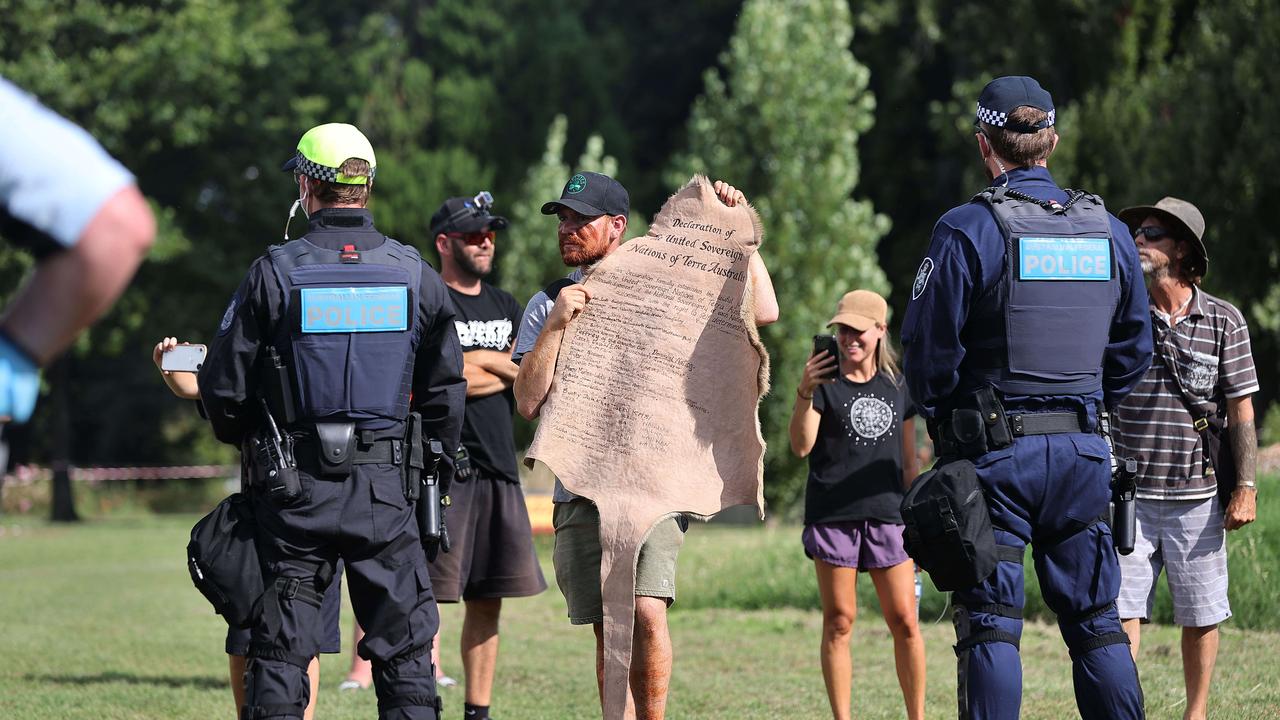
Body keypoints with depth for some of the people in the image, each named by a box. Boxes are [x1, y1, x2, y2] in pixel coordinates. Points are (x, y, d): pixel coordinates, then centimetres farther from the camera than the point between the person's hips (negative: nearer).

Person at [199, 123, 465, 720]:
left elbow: (224, 386, -3)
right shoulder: (414, 274, 1)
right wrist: (438, 478, 18)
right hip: (386, 488, 1)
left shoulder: (275, 272, -6)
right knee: (404, 650, 6)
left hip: (294, 490, -1)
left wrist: (243, 438, 18)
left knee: (280, 651, 4)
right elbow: (445, 391, 5)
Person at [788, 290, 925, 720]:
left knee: (904, 620, -2)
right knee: (839, 621, -1)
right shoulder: (825, 382, 3)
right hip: (832, 516, -2)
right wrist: (805, 393, -24)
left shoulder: (898, 388, 13)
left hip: (886, 515, 2)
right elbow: (801, 446, -10)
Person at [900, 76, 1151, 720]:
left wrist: (939, 419, 8)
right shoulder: (1108, 232, 6)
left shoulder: (967, 231, -10)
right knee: (1095, 619, 10)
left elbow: (926, 348, -9)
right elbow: (1133, 350, 13)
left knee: (989, 623, -2)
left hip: (994, 452, -4)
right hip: (1081, 450, 4)